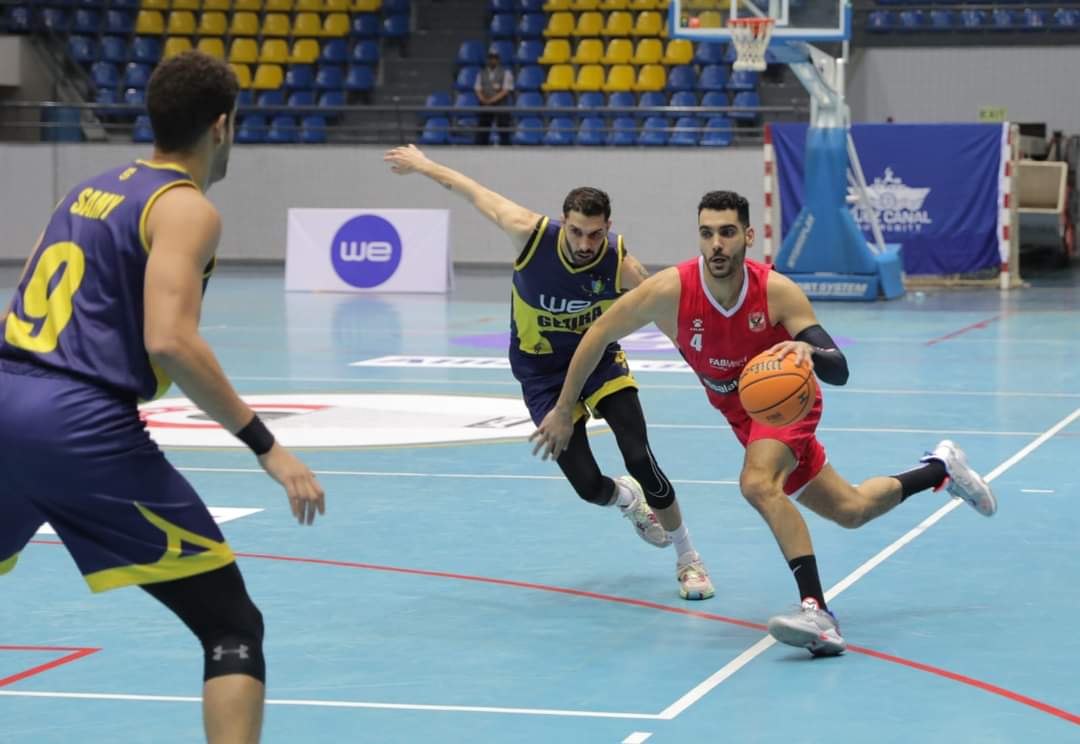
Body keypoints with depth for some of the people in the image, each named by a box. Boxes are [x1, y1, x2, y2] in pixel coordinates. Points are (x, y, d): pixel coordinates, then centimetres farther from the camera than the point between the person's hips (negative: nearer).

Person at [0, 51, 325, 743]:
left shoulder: (92, 188, 20)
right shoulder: (185, 208, -3)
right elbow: (169, 342, -17)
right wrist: (266, 446, -14)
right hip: (78, 423, -8)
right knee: (233, 625, -1)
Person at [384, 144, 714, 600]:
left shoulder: (621, 265, -27)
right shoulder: (530, 233, -27)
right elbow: (476, 192, -10)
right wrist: (423, 165, 3)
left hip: (600, 358, 0)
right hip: (543, 371, 0)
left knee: (640, 458, -17)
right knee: (589, 485, -9)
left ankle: (688, 559, 5)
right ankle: (627, 498, 32)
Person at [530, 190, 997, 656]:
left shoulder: (777, 292, -29)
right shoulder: (672, 290, -26)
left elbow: (839, 372, -30)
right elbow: (599, 334, -13)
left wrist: (809, 350, -54)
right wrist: (563, 411, -10)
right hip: (742, 413, 4)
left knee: (758, 483, -35)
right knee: (851, 510, 16)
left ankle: (817, 614, -38)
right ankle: (940, 469, 43)